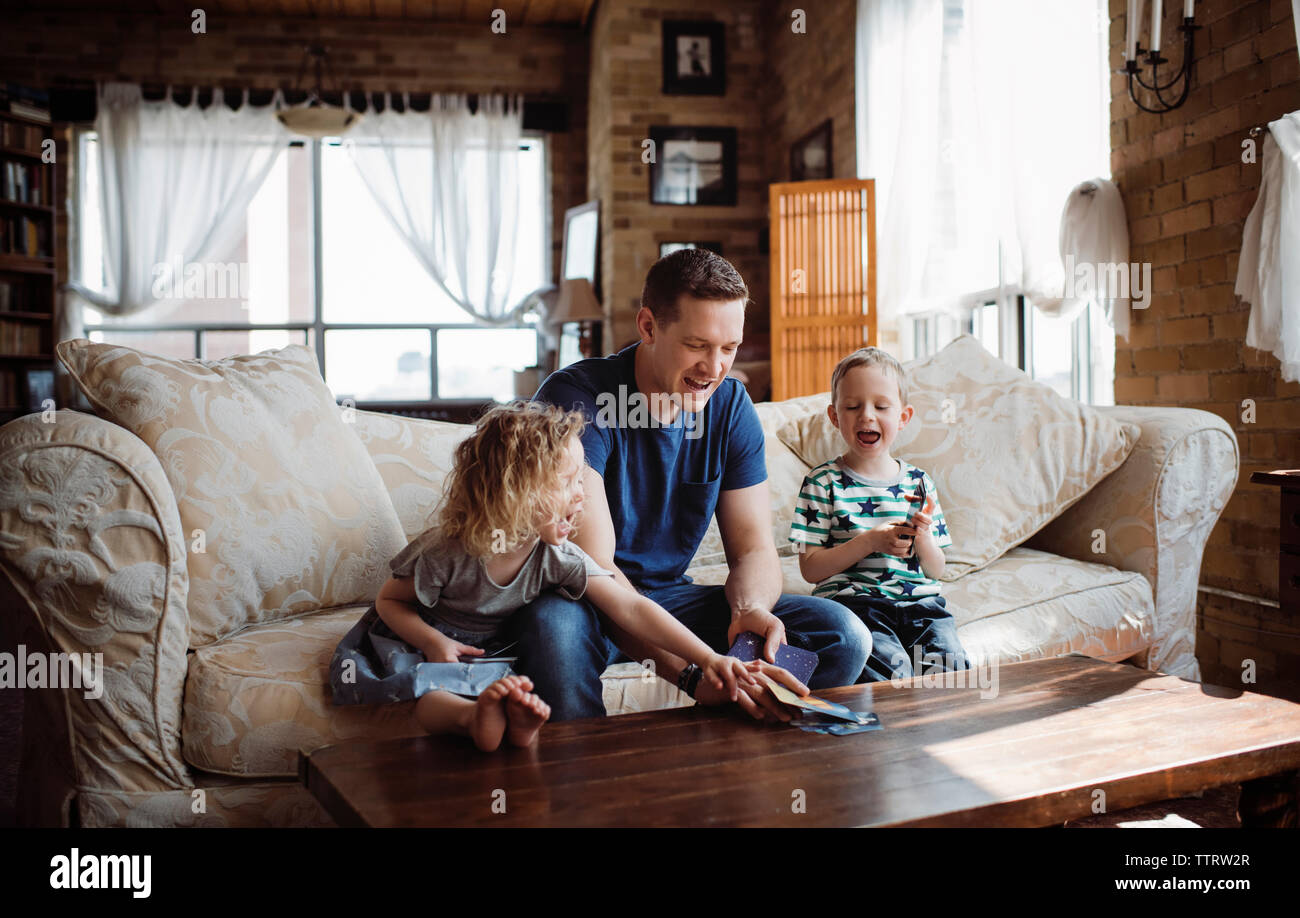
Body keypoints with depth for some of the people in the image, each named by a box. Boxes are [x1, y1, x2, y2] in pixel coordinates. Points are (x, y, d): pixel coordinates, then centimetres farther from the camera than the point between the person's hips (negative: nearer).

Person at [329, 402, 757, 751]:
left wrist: (708, 659, -30)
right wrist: (433, 642, -27)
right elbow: (390, 601, -9)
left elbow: (631, 609, -23)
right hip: (424, 643, -4)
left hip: (493, 652, 4)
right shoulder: (445, 553, -26)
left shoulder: (557, 558, -18)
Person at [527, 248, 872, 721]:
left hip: (670, 595, 5)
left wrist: (749, 609, -27)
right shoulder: (575, 398, -22)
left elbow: (753, 548, -2)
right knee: (556, 626, -41)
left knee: (843, 636, -11)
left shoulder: (731, 405, -2)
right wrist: (692, 671, -43)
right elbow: (592, 567, -31)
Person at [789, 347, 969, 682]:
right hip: (852, 598, -4)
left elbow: (936, 570, 16)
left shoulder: (919, 483, 14)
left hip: (918, 597, 4)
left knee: (948, 664, -22)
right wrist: (870, 542, -14)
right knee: (888, 667, -29)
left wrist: (923, 539, -6)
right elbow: (810, 569, -4)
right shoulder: (823, 482, 2)